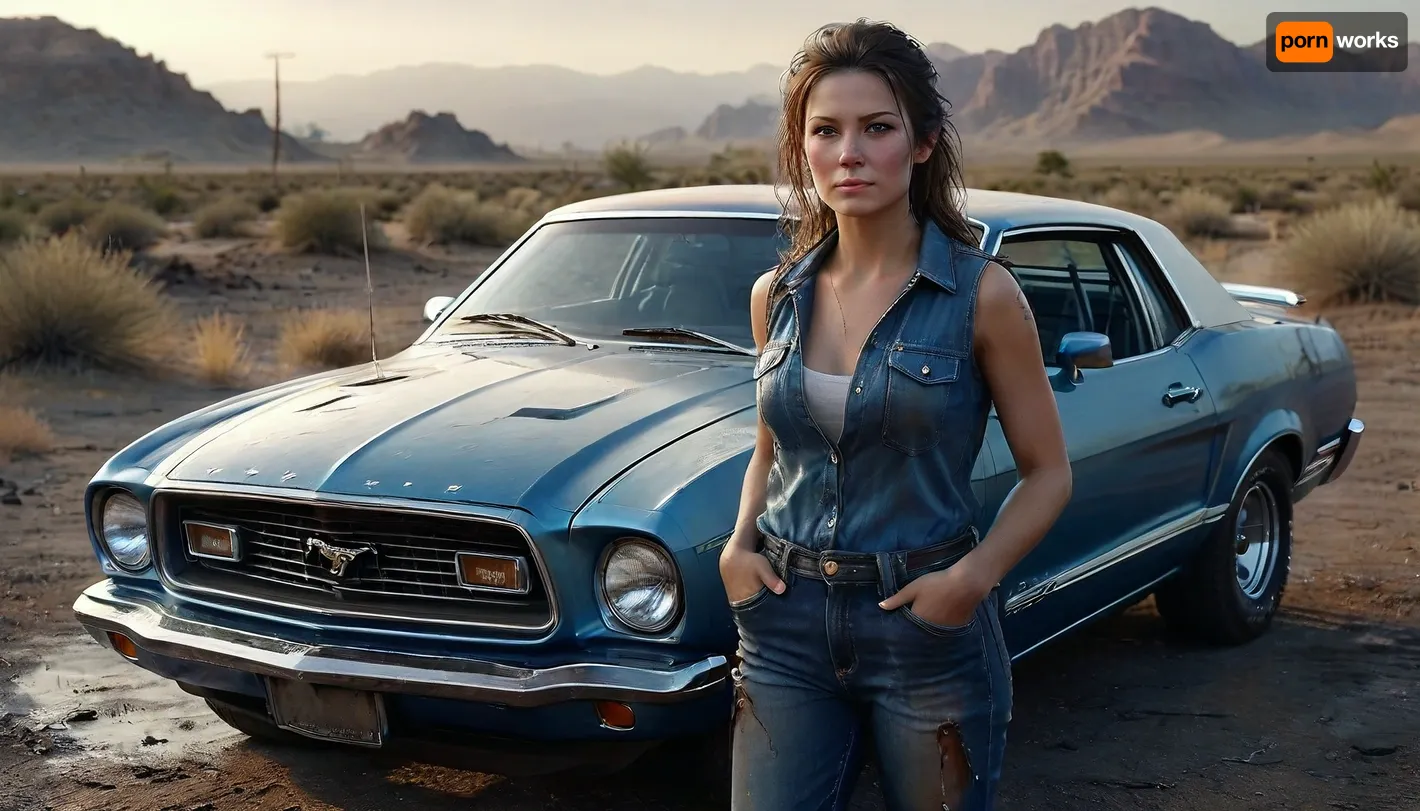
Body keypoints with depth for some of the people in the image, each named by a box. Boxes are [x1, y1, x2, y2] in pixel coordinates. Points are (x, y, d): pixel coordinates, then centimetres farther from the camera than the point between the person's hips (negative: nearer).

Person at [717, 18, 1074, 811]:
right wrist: (739, 544, -1)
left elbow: (1048, 473, -2)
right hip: (787, 623, 3)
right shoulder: (776, 295, 3)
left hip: (926, 626, -3)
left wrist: (974, 576, -17)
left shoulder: (981, 293, -8)